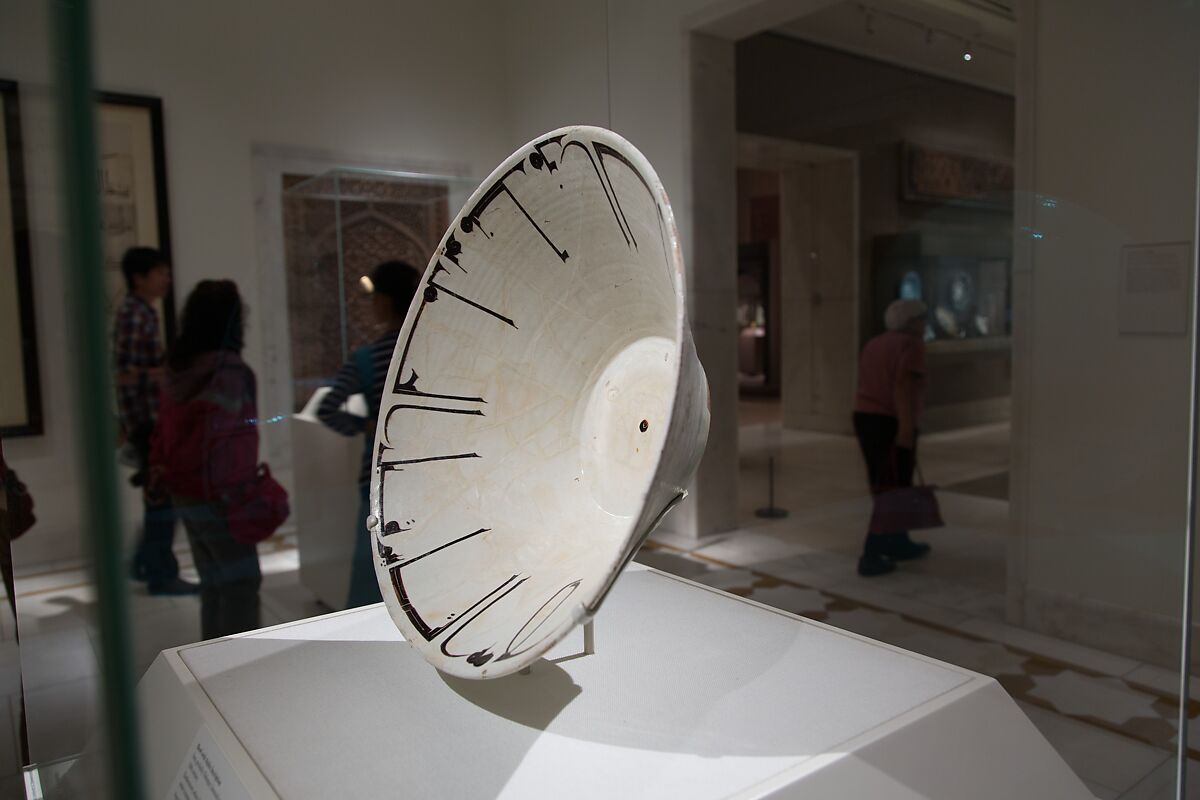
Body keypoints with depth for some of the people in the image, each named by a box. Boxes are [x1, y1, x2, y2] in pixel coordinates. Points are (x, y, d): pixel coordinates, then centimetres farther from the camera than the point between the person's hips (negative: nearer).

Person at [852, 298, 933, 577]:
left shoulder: (875, 344, 18)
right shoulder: (911, 345, -6)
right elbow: (902, 386, -20)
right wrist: (907, 428, -24)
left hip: (864, 416, 8)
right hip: (890, 422, -8)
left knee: (887, 486, 18)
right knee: (892, 490, -4)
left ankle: (898, 543, 29)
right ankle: (871, 556, -6)